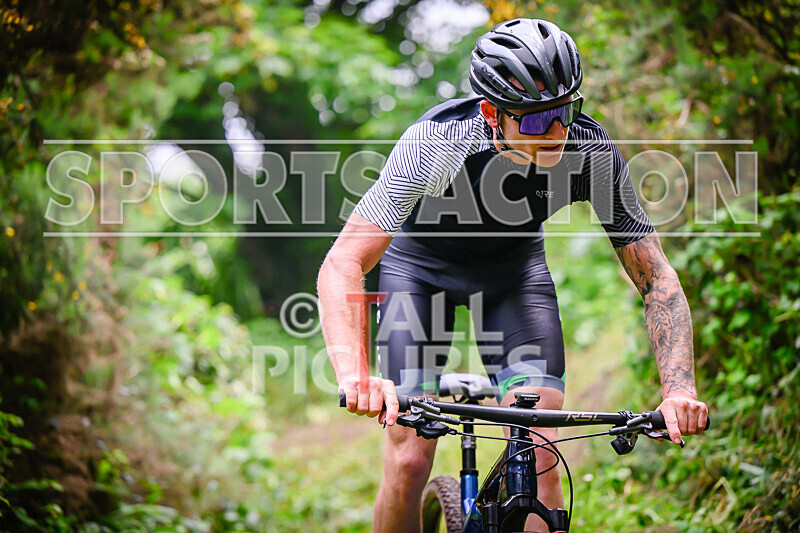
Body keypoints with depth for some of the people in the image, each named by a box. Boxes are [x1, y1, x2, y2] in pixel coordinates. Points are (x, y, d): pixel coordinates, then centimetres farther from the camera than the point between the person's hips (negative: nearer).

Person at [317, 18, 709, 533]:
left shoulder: (592, 151, -30)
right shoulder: (434, 143, -37)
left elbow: (656, 277, -23)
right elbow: (342, 264, -41)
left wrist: (680, 390, -38)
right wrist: (355, 376, -57)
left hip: (514, 266, 2)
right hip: (421, 262, -2)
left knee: (541, 461, -13)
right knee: (409, 461, -12)